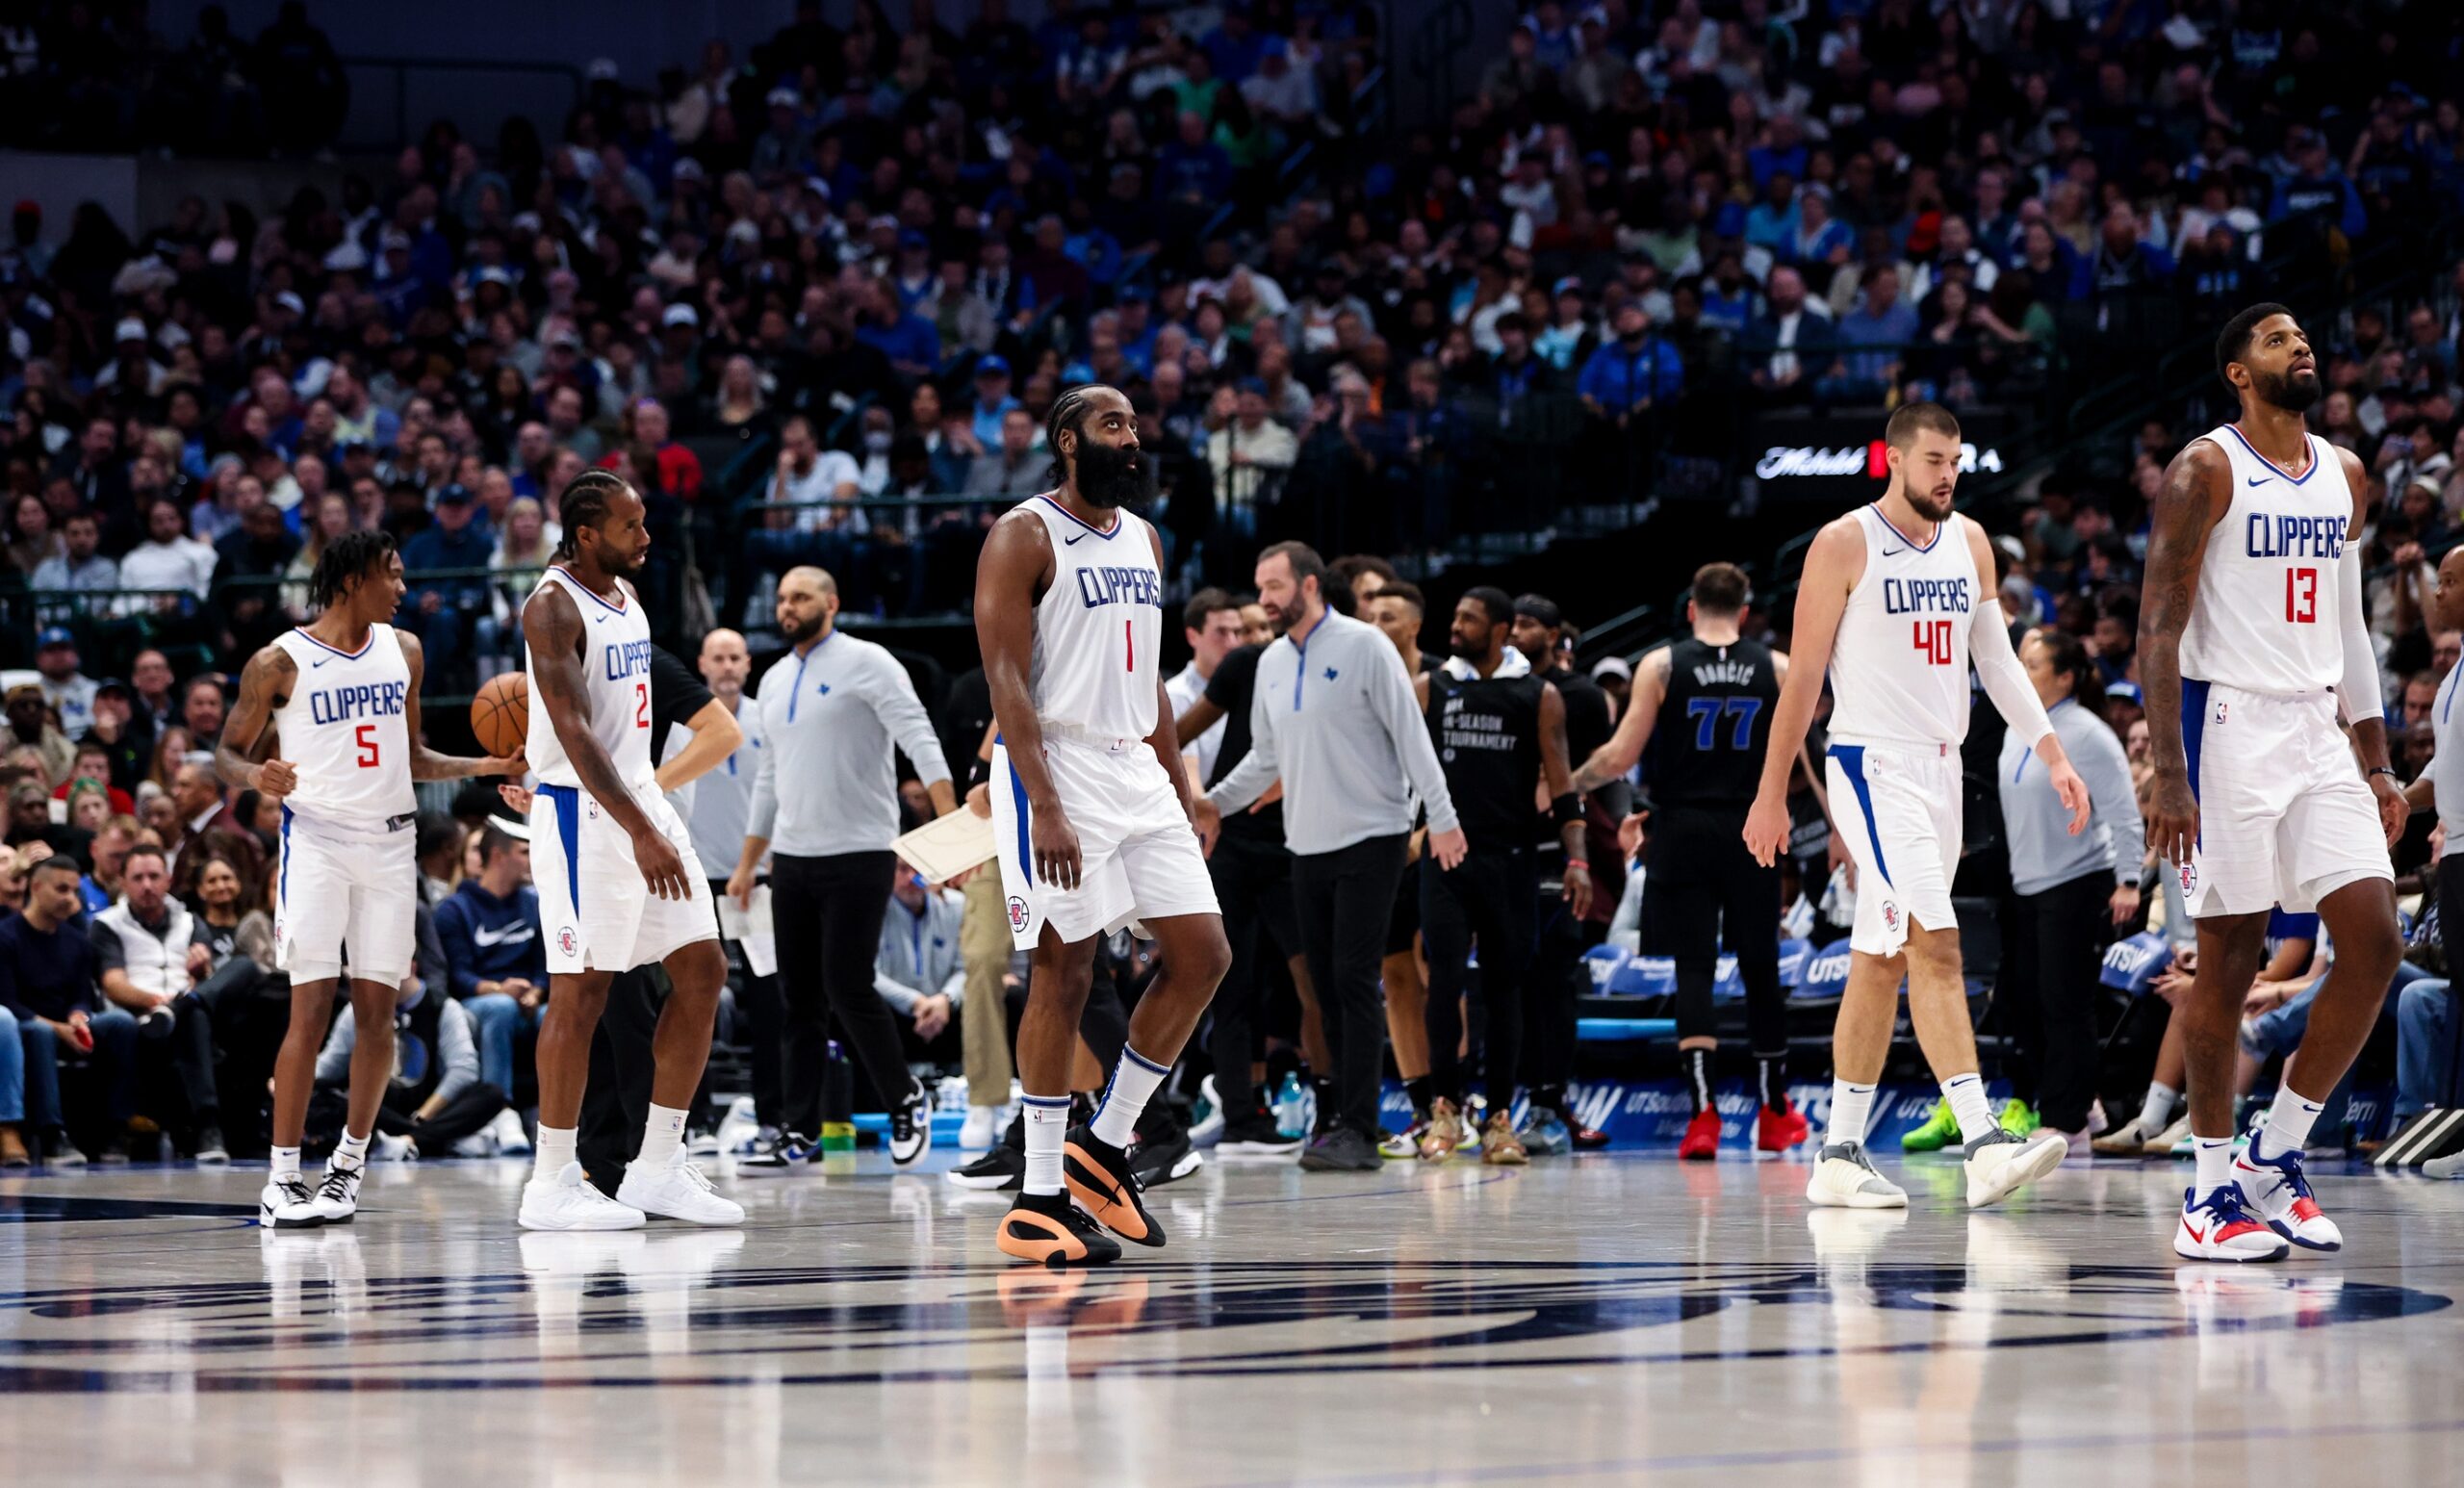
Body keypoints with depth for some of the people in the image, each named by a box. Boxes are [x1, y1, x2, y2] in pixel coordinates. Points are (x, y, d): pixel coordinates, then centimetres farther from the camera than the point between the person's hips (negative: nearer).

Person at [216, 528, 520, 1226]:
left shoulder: (403, 651, 11)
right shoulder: (280, 663, -4)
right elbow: (228, 753, 1)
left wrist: (482, 767, 6)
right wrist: (256, 775, -21)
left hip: (390, 841, 5)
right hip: (316, 838, -5)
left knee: (377, 1009, 3)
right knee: (312, 1007, -12)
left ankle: (350, 1162, 15)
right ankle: (281, 1180, -9)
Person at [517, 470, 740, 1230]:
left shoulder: (626, 596, 13)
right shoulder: (553, 607, -15)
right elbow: (574, 732, -24)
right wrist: (640, 834, -31)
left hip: (640, 797, 9)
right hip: (583, 811, -9)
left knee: (702, 968, 6)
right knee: (582, 989, -7)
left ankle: (657, 1167, 11)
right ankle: (552, 1185, -1)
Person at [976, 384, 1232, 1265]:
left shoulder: (1142, 539, 16)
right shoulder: (1024, 536, -8)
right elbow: (1006, 679, -15)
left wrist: (1180, 789, 17)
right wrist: (1046, 808, -23)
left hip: (1136, 771, 8)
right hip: (1056, 768, -8)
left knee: (1201, 955, 2)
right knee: (1064, 973, -7)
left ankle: (1104, 1147, 13)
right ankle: (1039, 1200, -1)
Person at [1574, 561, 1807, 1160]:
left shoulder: (1661, 666, -2)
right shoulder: (1777, 668, 3)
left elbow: (1621, 757, -5)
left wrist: (1564, 787, 11)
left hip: (1683, 832, -1)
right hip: (1751, 832, 1)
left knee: (1693, 969, -2)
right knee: (1761, 969, 12)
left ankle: (1703, 1113, -15)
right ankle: (1774, 1111, 24)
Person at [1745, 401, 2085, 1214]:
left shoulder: (1969, 542, 11)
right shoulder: (1844, 545, -7)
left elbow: (1997, 661, 13)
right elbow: (1803, 674, -5)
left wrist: (2053, 755, 2)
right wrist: (1771, 795, -5)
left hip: (1942, 765, 7)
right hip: (1873, 762, -7)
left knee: (1883, 960, 10)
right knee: (1936, 943, -18)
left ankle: (1841, 1155, 15)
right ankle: (1984, 1145, -27)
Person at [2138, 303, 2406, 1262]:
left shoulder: (2346, 479, 14)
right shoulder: (2205, 472, -6)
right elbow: (2159, 631, -10)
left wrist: (2376, 764, 15)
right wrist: (2170, 777, -18)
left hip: (2317, 733, 6)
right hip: (2228, 726, -6)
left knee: (2375, 942, -5)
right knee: (2229, 958, -2)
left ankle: (2276, 1159, 6)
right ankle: (2213, 1189, 7)